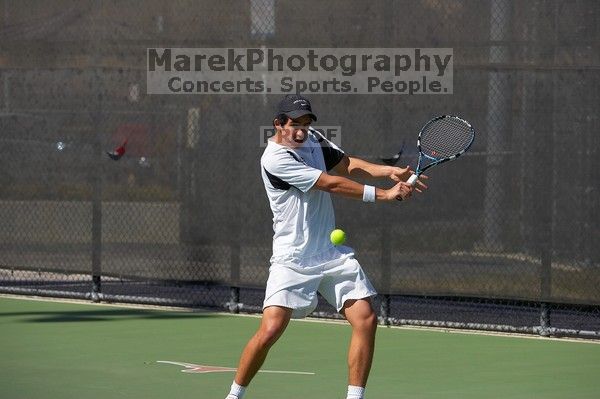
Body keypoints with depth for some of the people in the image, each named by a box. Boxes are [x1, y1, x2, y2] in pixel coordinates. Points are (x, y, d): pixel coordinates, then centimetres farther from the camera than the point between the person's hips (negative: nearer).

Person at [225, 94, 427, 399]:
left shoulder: (312, 139, 7)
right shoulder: (275, 159, -17)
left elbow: (346, 165, 16)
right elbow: (332, 184, -18)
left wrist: (389, 171, -2)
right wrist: (384, 194, -15)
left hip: (333, 254, 7)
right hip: (293, 258, -7)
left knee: (366, 320, -5)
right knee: (270, 330, -16)